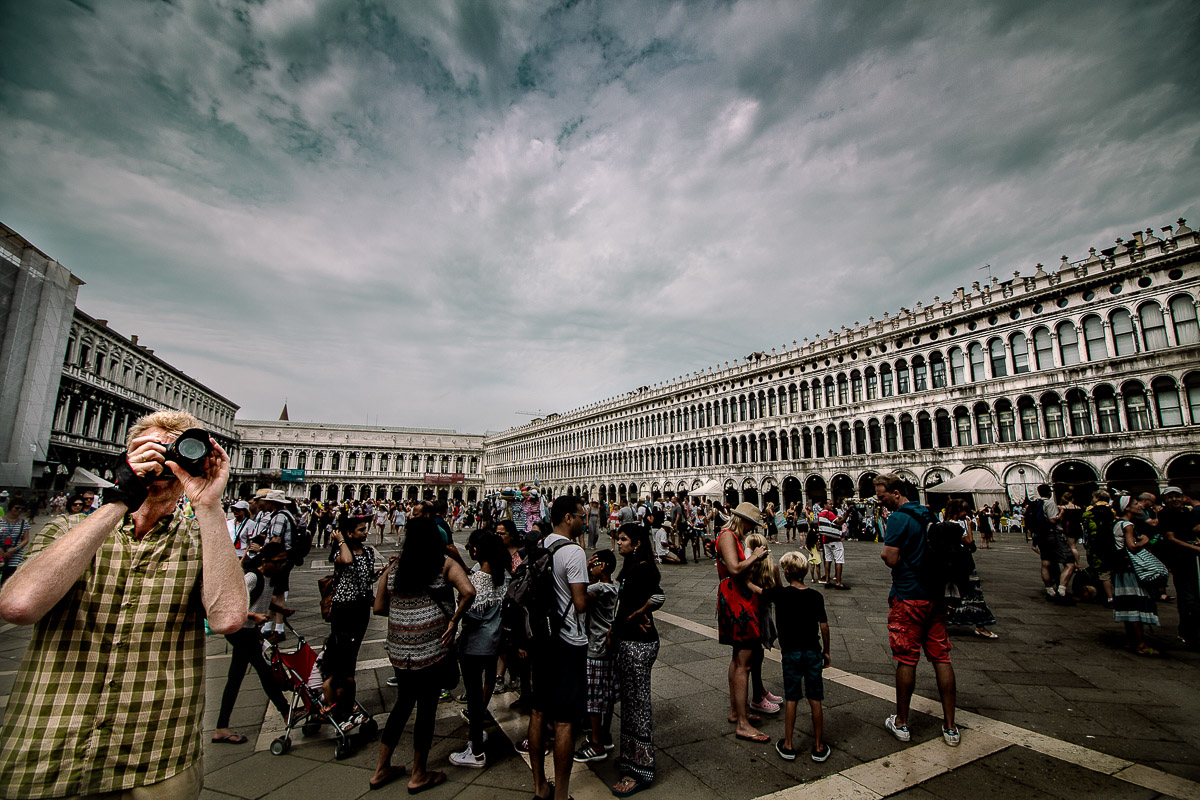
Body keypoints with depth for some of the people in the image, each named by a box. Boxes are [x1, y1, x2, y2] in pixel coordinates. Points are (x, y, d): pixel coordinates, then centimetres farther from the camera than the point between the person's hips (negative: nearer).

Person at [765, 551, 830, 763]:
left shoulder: (779, 593, -13)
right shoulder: (816, 596, -6)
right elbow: (824, 626, -3)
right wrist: (826, 652, 10)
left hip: (791, 652, -2)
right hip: (813, 652, 2)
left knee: (791, 698, 9)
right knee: (815, 700, 12)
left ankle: (788, 745, 17)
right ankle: (819, 746, 21)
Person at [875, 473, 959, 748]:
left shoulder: (898, 518, -16)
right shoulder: (927, 514, 9)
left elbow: (892, 559, -20)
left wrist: (884, 552, 0)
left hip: (908, 597, -7)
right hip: (936, 596, 7)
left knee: (906, 659, 4)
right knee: (941, 657, 11)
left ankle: (901, 723, 17)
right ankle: (950, 727, 18)